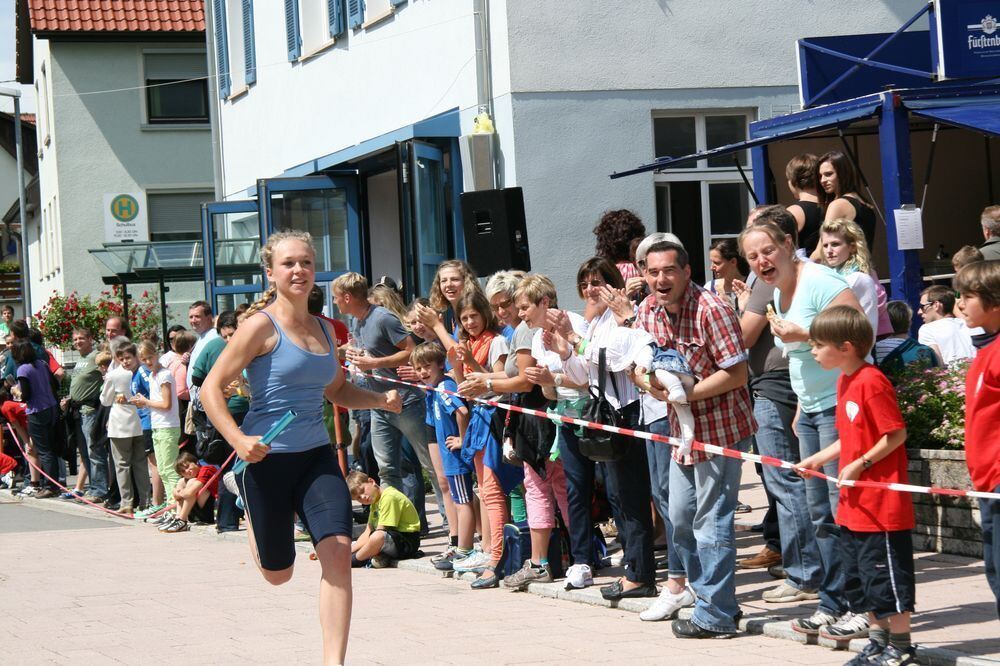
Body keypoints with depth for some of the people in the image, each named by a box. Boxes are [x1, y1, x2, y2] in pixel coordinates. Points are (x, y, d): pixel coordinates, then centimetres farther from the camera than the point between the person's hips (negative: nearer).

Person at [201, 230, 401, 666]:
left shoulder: (324, 329, 8)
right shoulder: (262, 326, -11)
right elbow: (212, 387, -12)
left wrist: (380, 400, 7)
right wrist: (239, 441, -25)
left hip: (316, 456, 4)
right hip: (267, 458, -4)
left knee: (338, 550, -16)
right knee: (278, 574, 10)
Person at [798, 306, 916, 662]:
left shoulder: (872, 382, -18)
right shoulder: (845, 382, 12)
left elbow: (896, 433, -19)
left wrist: (860, 465, -19)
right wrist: (819, 459, 13)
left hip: (881, 502, -10)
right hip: (855, 503, 10)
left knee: (885, 574, -3)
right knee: (859, 577, 16)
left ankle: (900, 647, 6)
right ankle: (878, 641, 25)